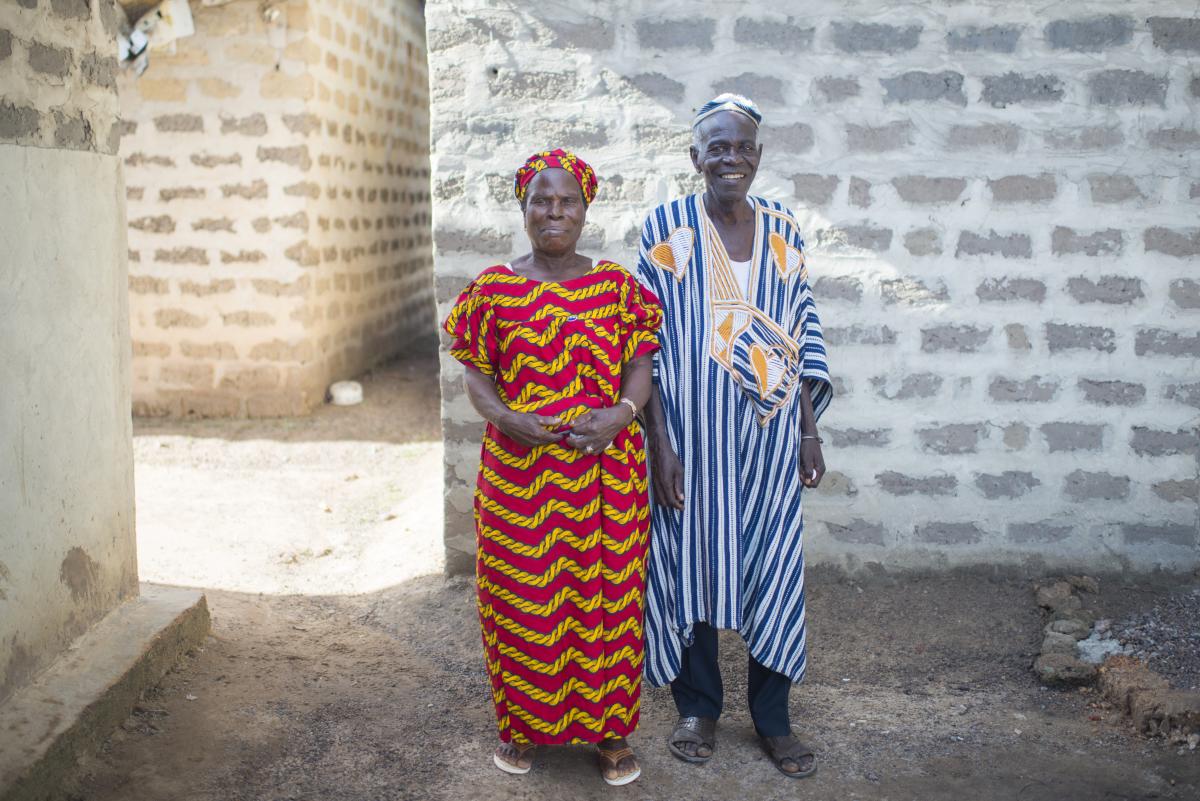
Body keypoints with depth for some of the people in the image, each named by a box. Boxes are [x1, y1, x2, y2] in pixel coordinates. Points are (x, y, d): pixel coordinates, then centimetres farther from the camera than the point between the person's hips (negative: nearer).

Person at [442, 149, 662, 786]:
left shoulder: (616, 285, 5)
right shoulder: (494, 288, 4)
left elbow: (640, 368, 3)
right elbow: (477, 375, 4)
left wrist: (621, 412, -16)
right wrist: (503, 416, -15)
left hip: (606, 468, 0)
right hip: (518, 467, 0)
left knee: (606, 593, 6)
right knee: (520, 597, 7)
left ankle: (609, 729, 22)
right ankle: (521, 725, 26)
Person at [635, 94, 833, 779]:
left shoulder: (784, 229, 6)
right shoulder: (666, 228, -4)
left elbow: (805, 334, 10)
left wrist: (810, 429, 5)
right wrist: (660, 443, -11)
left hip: (770, 433, 3)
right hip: (694, 432, -2)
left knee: (774, 564, 7)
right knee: (692, 558, 7)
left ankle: (773, 717, 24)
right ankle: (699, 708, 27)